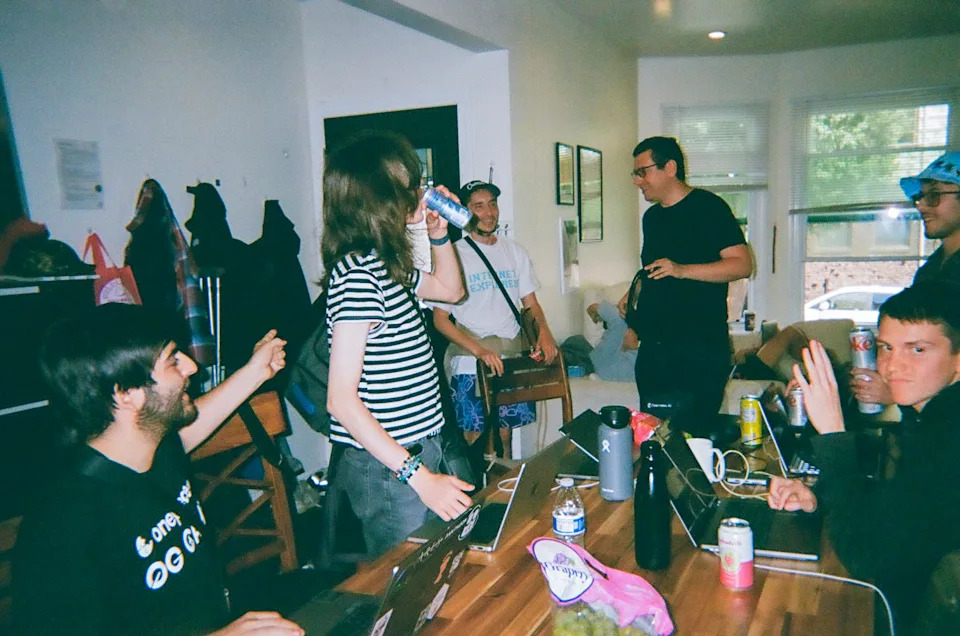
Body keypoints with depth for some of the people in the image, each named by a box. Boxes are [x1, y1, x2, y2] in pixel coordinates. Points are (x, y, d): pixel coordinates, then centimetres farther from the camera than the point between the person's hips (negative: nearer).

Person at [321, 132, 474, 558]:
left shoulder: (384, 264, 9)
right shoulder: (357, 272, -21)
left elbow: (450, 289, 28)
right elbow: (342, 400, -24)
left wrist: (439, 234, 12)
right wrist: (420, 476, -25)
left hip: (413, 451, 9)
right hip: (386, 469, -9)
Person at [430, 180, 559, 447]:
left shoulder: (515, 252, 10)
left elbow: (530, 302, 13)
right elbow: (440, 319, -8)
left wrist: (543, 331, -9)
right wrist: (479, 350, -21)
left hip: (512, 358, 4)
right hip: (469, 363, -4)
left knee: (504, 431, 11)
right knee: (474, 436, 3)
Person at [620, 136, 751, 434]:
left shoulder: (707, 206, -5)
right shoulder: (652, 216, 18)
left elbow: (742, 264, -13)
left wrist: (683, 270, -23)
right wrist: (632, 295, 12)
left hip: (701, 346, -7)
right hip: (653, 347, 7)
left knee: (693, 434, -6)